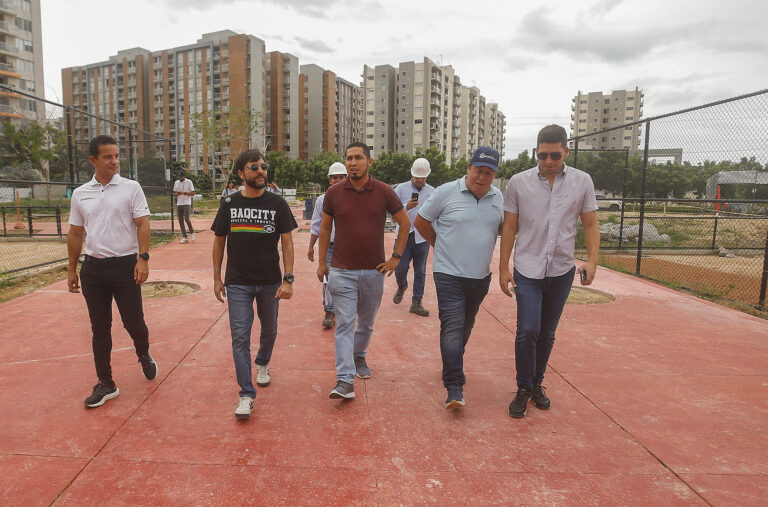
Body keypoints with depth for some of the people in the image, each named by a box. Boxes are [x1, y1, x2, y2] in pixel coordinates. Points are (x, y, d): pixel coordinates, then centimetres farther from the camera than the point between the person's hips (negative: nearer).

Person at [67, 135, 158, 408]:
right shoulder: (80, 194, 8)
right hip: (93, 268, 3)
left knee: (134, 322, -1)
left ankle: (144, 355, 32)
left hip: (126, 265, -3)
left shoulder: (131, 188, -1)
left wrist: (143, 258, -16)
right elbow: (75, 234, 14)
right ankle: (106, 384, 20)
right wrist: (72, 270, 13)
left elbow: (142, 224, -5)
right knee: (100, 327, 8)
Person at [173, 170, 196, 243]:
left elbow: (193, 193, -4)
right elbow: (174, 194, 15)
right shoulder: (176, 182, 13)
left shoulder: (189, 182, -1)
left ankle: (192, 232, 6)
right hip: (179, 203, 5)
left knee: (186, 219, -16)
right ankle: (184, 237, 6)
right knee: (180, 220, 2)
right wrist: (177, 194, -8)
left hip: (186, 203, -5)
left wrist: (184, 193, -18)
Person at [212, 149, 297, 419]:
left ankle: (262, 364, 47)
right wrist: (217, 278, 6)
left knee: (269, 330, 18)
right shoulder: (229, 204, -1)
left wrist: (288, 279, -11)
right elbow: (219, 242, 7)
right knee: (240, 336, -4)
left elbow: (287, 243, -4)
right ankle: (246, 394, 3)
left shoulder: (277, 204, -3)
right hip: (237, 283, 0)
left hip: (270, 281, 1)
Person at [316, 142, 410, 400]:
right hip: (342, 271, -1)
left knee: (367, 322, 17)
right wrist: (322, 262, 8)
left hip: (374, 271, 1)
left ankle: (359, 356, 42)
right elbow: (325, 227, 9)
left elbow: (405, 223, 6)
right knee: (344, 324, -5)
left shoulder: (384, 192, -3)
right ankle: (345, 380, -4)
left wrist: (396, 256, 1)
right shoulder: (334, 192, -2)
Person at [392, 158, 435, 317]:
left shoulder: (432, 192, 7)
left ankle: (416, 303, 15)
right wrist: (406, 207, -20)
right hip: (404, 236, -1)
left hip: (422, 237, 1)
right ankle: (401, 287, 33)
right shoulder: (401, 188, 2)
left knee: (420, 272, 5)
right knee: (400, 268, 0)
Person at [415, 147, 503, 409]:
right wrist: (441, 246, 4)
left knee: (465, 328, 18)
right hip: (449, 275, -5)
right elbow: (421, 221, 2)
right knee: (452, 327, -11)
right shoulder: (446, 192, -7)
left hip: (480, 276, 5)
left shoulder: (498, 198, 5)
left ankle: (452, 365, 40)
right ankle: (454, 388, -9)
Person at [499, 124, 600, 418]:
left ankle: (537, 384, 30)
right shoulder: (519, 182, -2)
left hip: (562, 272, 2)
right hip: (528, 271, -2)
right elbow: (509, 228, 2)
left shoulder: (582, 182, 1)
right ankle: (524, 388, 11)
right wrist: (503, 268, 1)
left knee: (547, 333, 12)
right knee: (528, 331, -10)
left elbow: (590, 225, 6)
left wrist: (592, 261, -7)